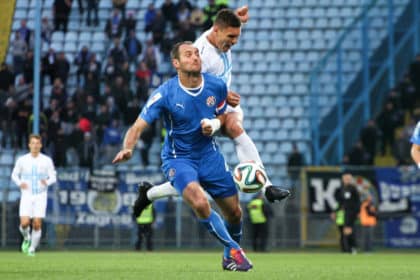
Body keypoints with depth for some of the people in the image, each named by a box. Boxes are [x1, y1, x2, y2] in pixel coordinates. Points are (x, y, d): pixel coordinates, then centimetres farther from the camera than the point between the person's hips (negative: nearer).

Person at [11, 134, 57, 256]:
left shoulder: (47, 160, -2)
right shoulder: (22, 160, 0)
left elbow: (53, 177, 3)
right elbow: (14, 175, 11)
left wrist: (47, 182, -20)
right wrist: (20, 183, -10)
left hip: (40, 196, 0)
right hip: (26, 196, 0)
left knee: (37, 224, -6)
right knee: (24, 223, -13)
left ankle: (32, 249, 12)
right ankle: (27, 238, 20)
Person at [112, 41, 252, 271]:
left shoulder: (216, 86, -8)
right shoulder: (165, 94, -20)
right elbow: (138, 127, -21)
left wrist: (215, 124, -13)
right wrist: (127, 149, -42)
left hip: (209, 155, 4)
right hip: (177, 158, -4)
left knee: (234, 213, 7)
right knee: (200, 203, -29)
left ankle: (229, 257, 38)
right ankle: (235, 251, -8)